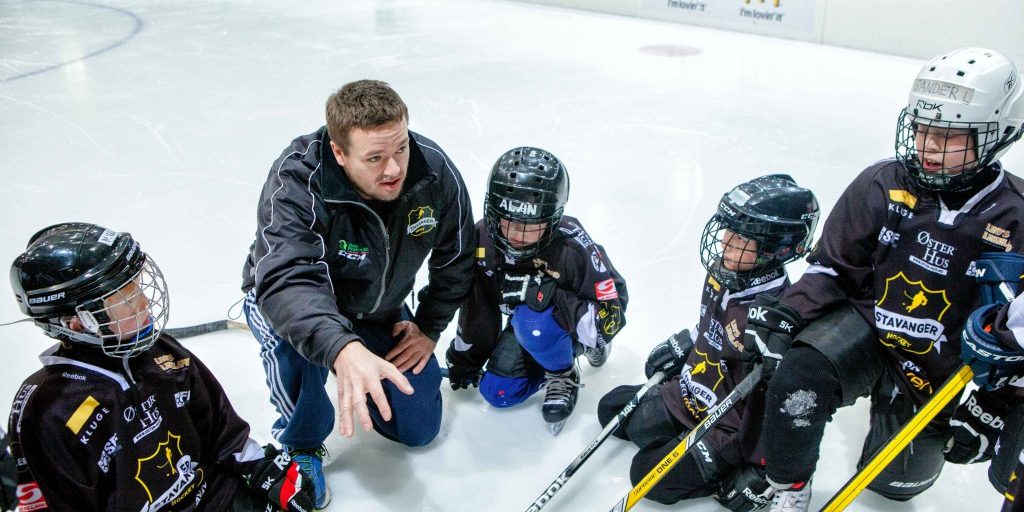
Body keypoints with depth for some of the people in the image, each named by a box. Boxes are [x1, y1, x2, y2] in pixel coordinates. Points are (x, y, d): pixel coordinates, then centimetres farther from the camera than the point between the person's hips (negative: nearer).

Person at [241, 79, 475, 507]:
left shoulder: (435, 171, -24)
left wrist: (428, 327, -5)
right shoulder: (295, 183, -36)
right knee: (292, 338, -39)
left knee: (418, 428, 2)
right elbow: (286, 281, -51)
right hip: (284, 296, -3)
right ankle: (301, 446, -8)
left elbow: (456, 257, -7)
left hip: (379, 311, 4)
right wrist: (342, 349, -67)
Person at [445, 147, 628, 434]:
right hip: (526, 323, 6)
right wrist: (465, 358, 7)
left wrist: (552, 297, -45)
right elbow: (476, 305, -3)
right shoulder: (482, 239, -20)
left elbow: (611, 316, -31)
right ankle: (570, 350, 20)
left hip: (575, 321, -6)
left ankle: (564, 375, -4)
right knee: (498, 393, -1)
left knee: (532, 321, -37)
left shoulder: (572, 247, -36)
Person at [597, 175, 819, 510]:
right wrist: (681, 345, 14)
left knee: (650, 473, -16)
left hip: (730, 425, -9)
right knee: (611, 409, 12)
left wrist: (720, 452, -23)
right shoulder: (723, 271, -8)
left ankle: (735, 474, -2)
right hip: (687, 397, 9)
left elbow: (772, 405, -27)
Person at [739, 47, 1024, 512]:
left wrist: (986, 405, -12)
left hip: (941, 374, 0)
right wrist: (787, 314, -20)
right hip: (865, 326, 0)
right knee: (799, 373, -31)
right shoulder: (881, 185, -12)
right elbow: (832, 267, -4)